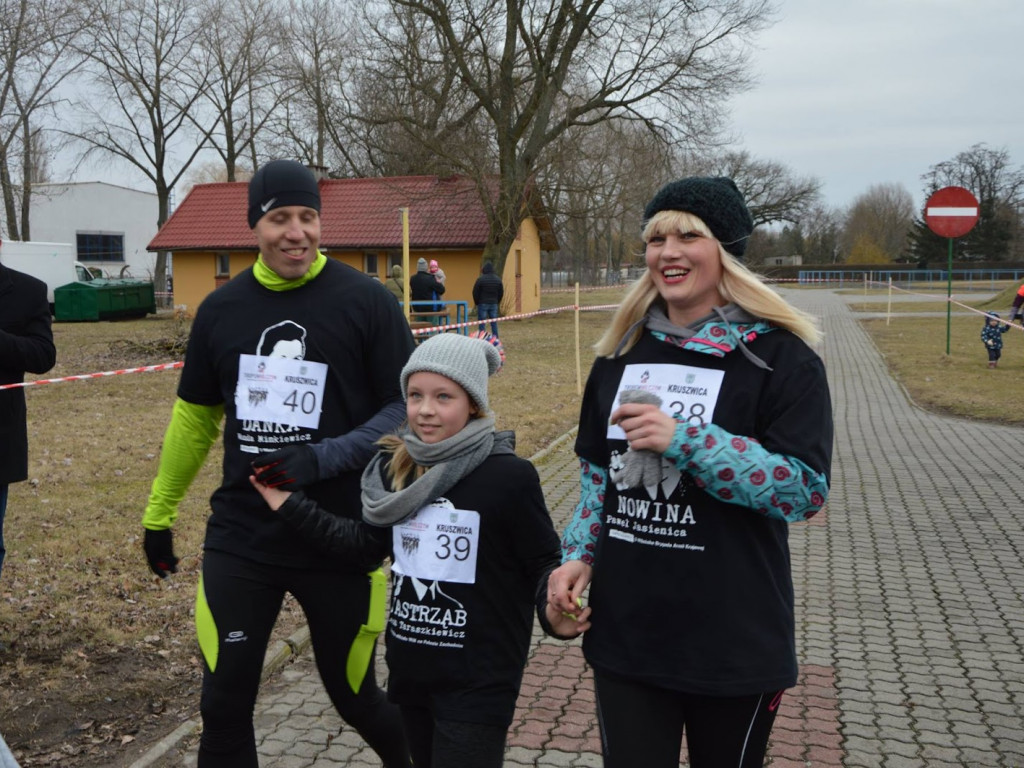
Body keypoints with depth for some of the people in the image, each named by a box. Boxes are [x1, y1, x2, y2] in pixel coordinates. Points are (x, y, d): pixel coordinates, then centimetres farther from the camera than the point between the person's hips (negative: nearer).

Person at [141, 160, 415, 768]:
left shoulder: (366, 300, -8)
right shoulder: (222, 308, 3)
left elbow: (408, 409, -7)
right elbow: (195, 416, 14)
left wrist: (325, 457, -20)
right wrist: (159, 512, 19)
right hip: (239, 539, 3)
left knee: (355, 699, 11)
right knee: (224, 708, 6)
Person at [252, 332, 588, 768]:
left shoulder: (509, 477, -16)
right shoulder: (395, 469, 1)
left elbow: (544, 564, -9)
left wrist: (554, 612, -30)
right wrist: (290, 506, 10)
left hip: (479, 682, -6)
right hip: (409, 670, 6)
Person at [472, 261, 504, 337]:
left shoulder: (480, 279, -10)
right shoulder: (498, 279, 5)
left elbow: (475, 292, -6)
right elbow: (501, 293, 11)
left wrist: (477, 303, 8)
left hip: (482, 303, -4)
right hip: (494, 304, 4)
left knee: (481, 323, -1)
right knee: (494, 323, 8)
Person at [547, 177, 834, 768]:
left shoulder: (780, 356, -9)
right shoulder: (623, 352, 7)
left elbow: (806, 489, -17)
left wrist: (683, 439, -24)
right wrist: (580, 556, 3)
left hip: (733, 644, -3)